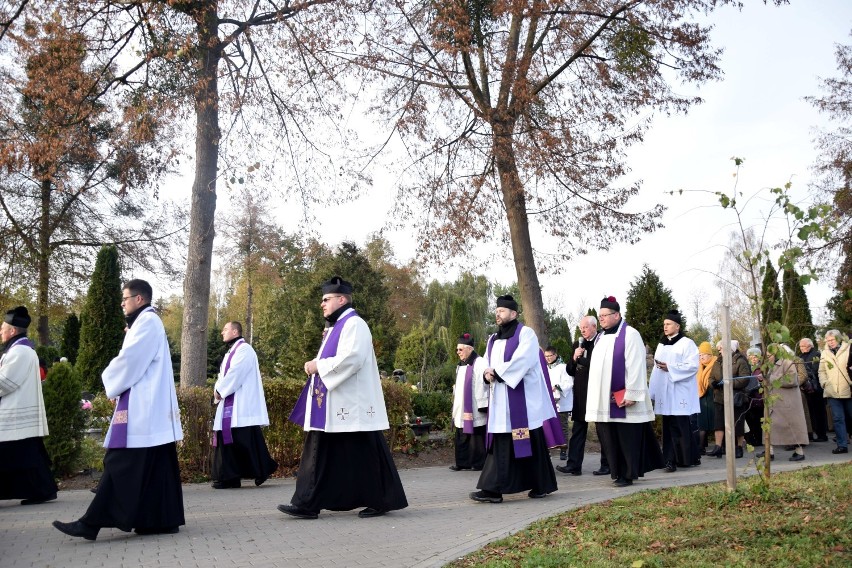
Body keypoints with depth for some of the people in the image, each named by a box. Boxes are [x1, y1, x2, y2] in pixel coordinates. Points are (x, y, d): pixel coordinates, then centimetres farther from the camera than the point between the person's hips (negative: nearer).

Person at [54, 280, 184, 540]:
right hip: (151, 407, 10)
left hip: (142, 408, -10)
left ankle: (93, 523, -7)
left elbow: (130, 360, -17)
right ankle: (163, 519, 10)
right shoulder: (148, 322, 21)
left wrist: (110, 383, -2)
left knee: (123, 464, -8)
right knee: (154, 466, 8)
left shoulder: (147, 322, -10)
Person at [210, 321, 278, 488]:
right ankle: (229, 477, 8)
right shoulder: (231, 352, 21)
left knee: (246, 440, -9)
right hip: (229, 405, 10)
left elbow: (235, 374, -18)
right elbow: (223, 375, 19)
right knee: (228, 440, 6)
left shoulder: (244, 349, -9)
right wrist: (217, 390, 1)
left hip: (242, 405, -10)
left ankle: (262, 470, 2)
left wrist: (220, 391, -11)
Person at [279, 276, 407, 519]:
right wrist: (316, 366, 6)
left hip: (351, 403, -10)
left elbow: (351, 359, -23)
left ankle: (382, 501, 9)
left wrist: (319, 366, -15)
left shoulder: (354, 324, -11)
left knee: (365, 454, -2)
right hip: (331, 405, 10)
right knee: (320, 454, 7)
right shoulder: (336, 327, 19)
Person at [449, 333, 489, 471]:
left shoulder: (479, 363, -13)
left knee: (476, 435, -2)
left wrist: (482, 406, -19)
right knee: (462, 437, 10)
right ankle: (462, 462, 16)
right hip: (462, 408, 9)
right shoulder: (461, 365, 15)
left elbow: (482, 385, -17)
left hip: (474, 409, -8)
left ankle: (479, 463, 7)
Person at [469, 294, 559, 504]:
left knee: (531, 444, -1)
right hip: (501, 401, 6)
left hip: (524, 399, -6)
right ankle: (493, 489, 2)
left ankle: (541, 485, 9)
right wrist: (488, 374, -10)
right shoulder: (493, 340, 17)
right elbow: (487, 364, 13)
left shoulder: (525, 333, -5)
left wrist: (497, 373, -14)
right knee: (500, 445, 2)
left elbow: (522, 361, -17)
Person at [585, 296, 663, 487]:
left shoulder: (629, 335, -8)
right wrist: (595, 396, 15)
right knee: (610, 438, 9)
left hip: (622, 398, -7)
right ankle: (618, 472, 17)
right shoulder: (600, 337, 15)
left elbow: (635, 366, -14)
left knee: (627, 438, -1)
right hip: (604, 399, 7)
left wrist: (631, 394, -19)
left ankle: (628, 474, 7)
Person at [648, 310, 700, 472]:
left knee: (680, 425, -5)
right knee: (668, 426, 3)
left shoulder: (687, 343, -2)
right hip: (664, 391, 6)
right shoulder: (661, 345, 17)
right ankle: (671, 459, 5)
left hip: (680, 392, -6)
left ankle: (689, 457, 5)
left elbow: (693, 365, -11)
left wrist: (670, 368, -17)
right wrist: (653, 392, 8)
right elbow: (656, 368, 15)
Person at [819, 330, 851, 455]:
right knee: (838, 419, 2)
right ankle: (842, 445, 4)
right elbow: (822, 371, 17)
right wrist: (824, 383, 2)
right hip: (832, 392, 3)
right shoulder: (824, 354, 11)